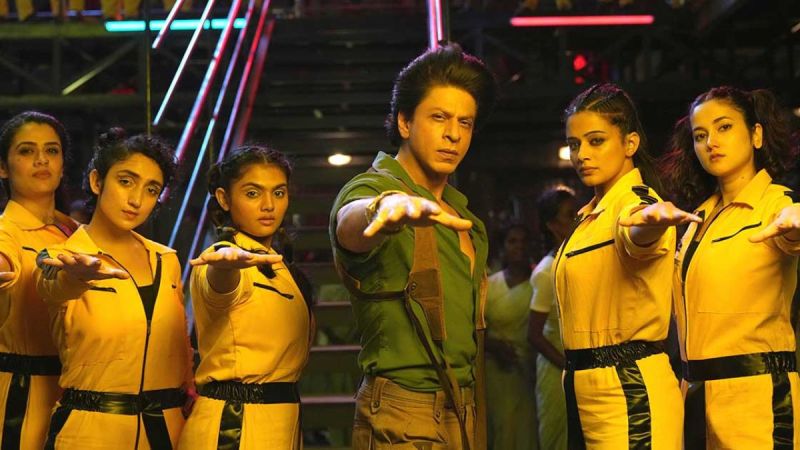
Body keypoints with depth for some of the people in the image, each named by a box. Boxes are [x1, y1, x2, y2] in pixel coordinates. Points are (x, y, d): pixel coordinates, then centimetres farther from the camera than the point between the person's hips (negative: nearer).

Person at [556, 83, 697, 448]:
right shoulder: (592, 216, 14)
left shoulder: (637, 203, -13)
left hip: (630, 390, -9)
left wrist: (650, 221, -60)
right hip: (584, 389, 9)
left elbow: (638, 239, -39)